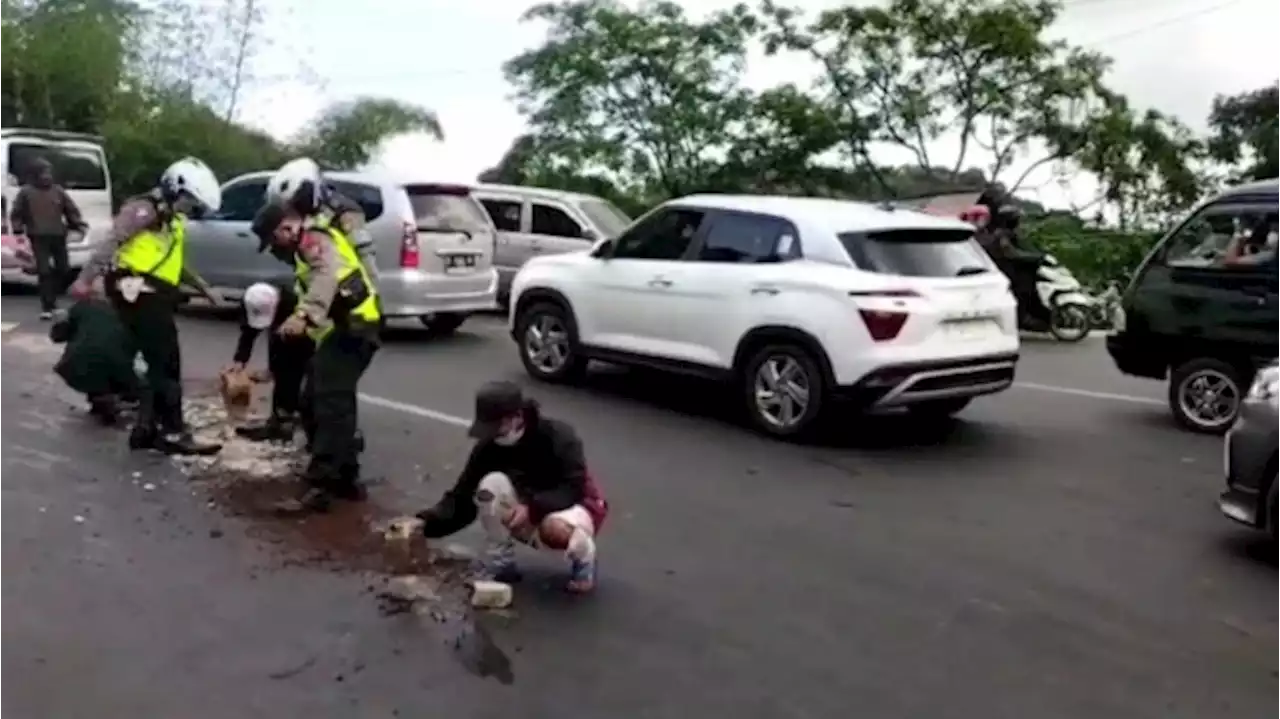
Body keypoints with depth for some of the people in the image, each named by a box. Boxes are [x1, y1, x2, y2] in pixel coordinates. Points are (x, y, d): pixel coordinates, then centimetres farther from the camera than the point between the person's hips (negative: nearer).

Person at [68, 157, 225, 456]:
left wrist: (205, 288, 31)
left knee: (163, 365, 11)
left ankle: (146, 428, 18)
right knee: (166, 366, -9)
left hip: (154, 297, 10)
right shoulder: (146, 209, -8)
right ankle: (173, 433, -5)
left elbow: (175, 265, 32)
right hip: (138, 294, -10)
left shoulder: (173, 220, 22)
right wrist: (86, 279, -29)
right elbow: (111, 241, -20)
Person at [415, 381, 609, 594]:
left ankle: (583, 559, -5)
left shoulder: (558, 436, -25)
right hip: (529, 517, 4)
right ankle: (502, 565, -9)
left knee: (555, 528, -41)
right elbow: (463, 495, -16)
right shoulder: (489, 447, -14)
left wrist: (532, 509, -42)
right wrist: (426, 522, -33)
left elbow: (575, 489, -28)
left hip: (573, 506, -4)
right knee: (492, 484, -26)